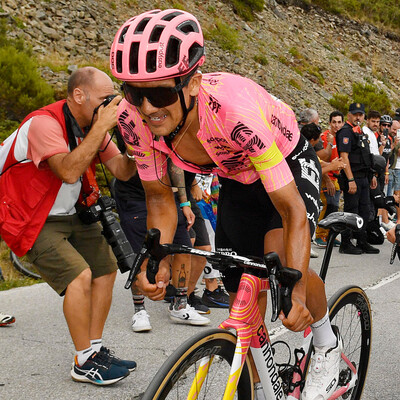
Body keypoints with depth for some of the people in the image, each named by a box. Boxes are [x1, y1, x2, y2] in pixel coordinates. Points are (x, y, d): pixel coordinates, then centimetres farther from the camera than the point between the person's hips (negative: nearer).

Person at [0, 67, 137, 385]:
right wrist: (101, 127, -36)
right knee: (80, 275, -21)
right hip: (34, 221, -8)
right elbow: (69, 171, -39)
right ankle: (85, 363, -7)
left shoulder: (93, 125, 0)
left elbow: (122, 171, -3)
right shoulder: (44, 123, -25)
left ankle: (97, 349, 17)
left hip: (72, 215, 8)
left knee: (106, 269, 3)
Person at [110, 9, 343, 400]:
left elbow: (294, 211, -38)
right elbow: (160, 198, -11)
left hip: (290, 164, -4)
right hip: (236, 180, 4)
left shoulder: (235, 108, -42)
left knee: (281, 258, -31)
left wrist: (297, 293, -47)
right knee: (242, 301, 3)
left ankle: (327, 344, -1)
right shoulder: (134, 117, -27)